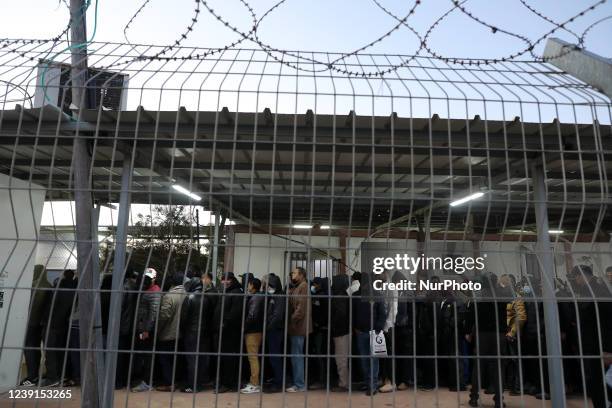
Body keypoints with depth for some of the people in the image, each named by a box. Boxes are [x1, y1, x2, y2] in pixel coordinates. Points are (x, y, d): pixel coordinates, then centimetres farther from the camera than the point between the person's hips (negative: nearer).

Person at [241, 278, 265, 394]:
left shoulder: (255, 298, -14)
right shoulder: (259, 297, 14)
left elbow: (252, 316, -21)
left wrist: (244, 327, -11)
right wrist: (246, 327, 13)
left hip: (252, 331, -9)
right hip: (257, 330, 9)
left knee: (253, 357, -4)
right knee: (253, 357, 15)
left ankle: (255, 385, 1)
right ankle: (253, 382, 23)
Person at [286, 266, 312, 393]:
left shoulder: (304, 286, -10)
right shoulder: (296, 287, 18)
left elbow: (302, 307, -18)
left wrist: (293, 320, -15)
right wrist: (291, 321, 6)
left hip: (298, 326, -9)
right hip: (295, 326, 9)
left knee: (296, 356, -4)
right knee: (297, 356, 13)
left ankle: (299, 385, 4)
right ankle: (298, 382, 21)